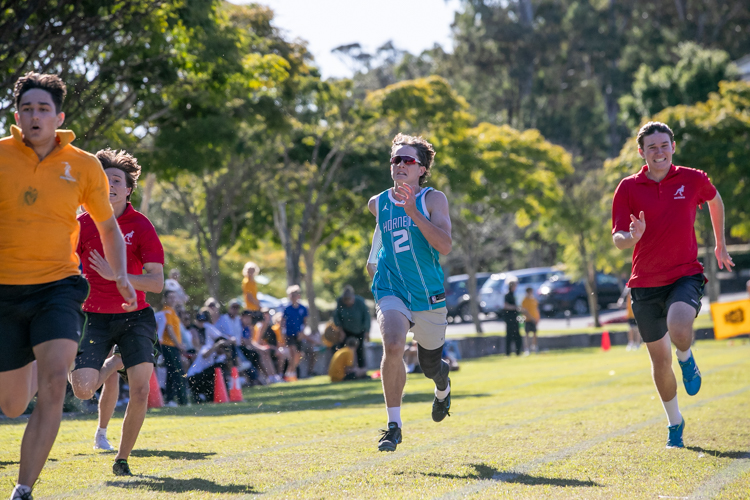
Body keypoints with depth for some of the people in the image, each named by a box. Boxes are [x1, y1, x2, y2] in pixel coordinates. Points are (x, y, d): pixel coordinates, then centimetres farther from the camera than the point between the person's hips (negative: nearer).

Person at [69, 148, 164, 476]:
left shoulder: (141, 226, -4)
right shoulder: (83, 224, 1)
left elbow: (157, 282, -10)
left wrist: (115, 275, -21)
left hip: (135, 316, -1)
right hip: (95, 316, 1)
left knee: (140, 392, -14)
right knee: (83, 389, -17)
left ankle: (122, 459, 8)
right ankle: (112, 365, 20)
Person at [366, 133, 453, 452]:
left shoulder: (433, 199, -7)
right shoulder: (378, 204, 4)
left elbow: (445, 246, -20)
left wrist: (412, 211, -25)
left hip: (429, 296, -1)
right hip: (391, 291, 1)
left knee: (430, 367, 14)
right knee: (393, 346, -29)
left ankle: (442, 385, 55)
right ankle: (393, 425, -19)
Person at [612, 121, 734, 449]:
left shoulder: (693, 180, -2)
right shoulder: (629, 188, -3)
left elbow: (715, 200, 21)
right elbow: (617, 239, -7)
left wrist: (720, 244, 27)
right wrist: (632, 237, -30)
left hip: (685, 274, -1)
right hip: (646, 283, 1)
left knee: (679, 328, -33)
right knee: (660, 362, 9)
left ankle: (687, 359, 4)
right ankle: (675, 423, 31)